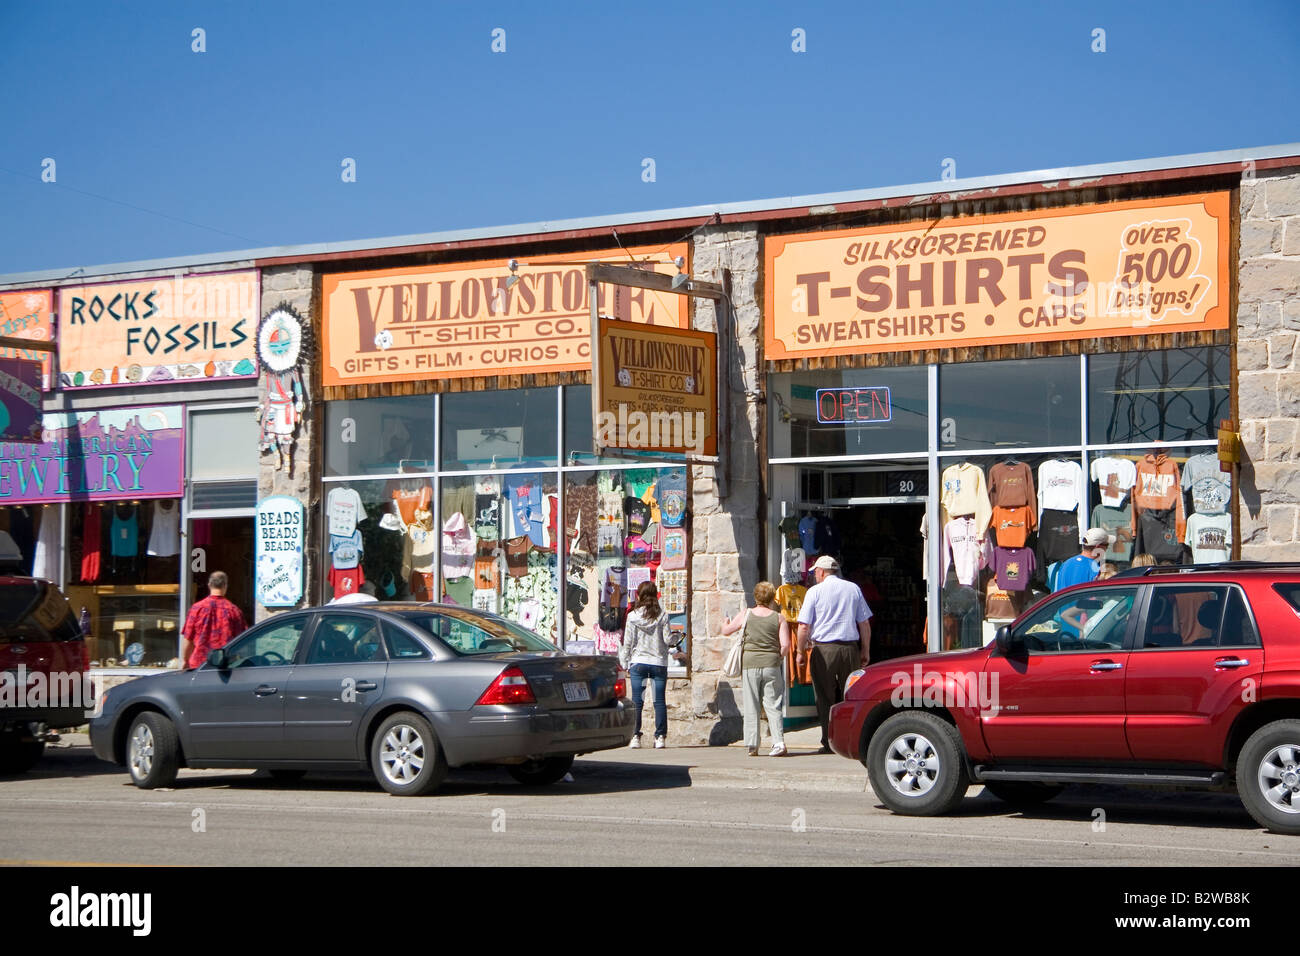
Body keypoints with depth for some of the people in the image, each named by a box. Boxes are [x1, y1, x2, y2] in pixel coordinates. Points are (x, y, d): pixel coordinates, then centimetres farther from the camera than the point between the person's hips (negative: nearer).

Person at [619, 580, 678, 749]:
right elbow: (668, 639, -3)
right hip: (659, 662, 1)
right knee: (660, 701, 4)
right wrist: (673, 648, 21)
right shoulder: (662, 616, -3)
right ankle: (660, 737, 3)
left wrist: (626, 664, 8)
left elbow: (628, 642, -1)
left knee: (637, 701, 4)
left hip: (638, 662, 0)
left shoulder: (632, 616, -3)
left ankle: (635, 737, 2)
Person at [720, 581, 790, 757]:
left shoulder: (745, 615, 2)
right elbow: (785, 645, -6)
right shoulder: (779, 618, 0)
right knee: (773, 705, 4)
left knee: (751, 707, 6)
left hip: (749, 665, 0)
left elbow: (725, 631, 13)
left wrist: (727, 623, 35)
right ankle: (779, 743, -7)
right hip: (771, 666, 0)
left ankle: (752, 745, 5)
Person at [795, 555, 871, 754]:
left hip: (823, 648, -3)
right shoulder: (853, 589, 9)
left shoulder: (815, 591, -1)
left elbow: (804, 627, -5)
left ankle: (829, 743, 1)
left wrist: (801, 651, 5)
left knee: (825, 698, 3)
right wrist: (865, 650, 18)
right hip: (850, 647, 3)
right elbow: (865, 623, 11)